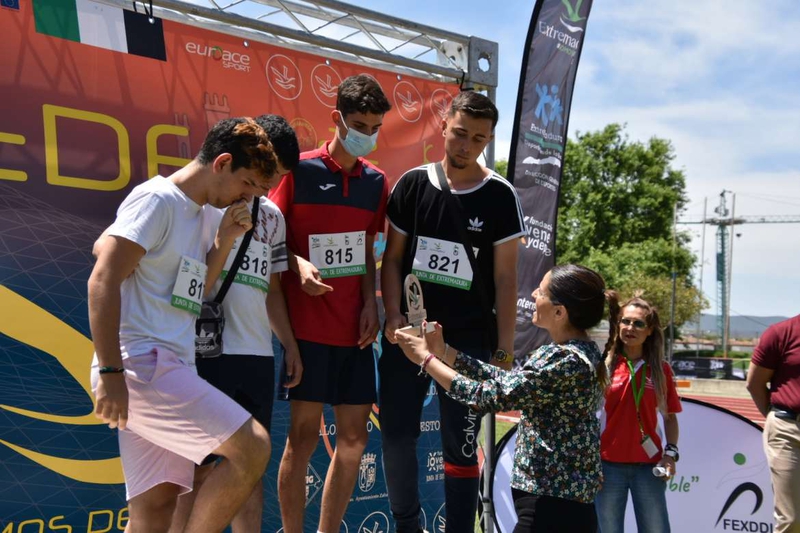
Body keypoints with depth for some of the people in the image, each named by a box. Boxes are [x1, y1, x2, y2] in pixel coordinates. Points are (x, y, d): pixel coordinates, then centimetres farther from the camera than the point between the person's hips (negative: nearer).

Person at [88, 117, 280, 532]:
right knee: (252, 447, -14)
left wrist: (223, 243, 8)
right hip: (142, 363, -9)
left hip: (164, 369, 9)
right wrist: (110, 371, -20)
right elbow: (103, 280, -16)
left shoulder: (197, 213, 19)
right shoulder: (157, 198, -8)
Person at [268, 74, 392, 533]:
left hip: (354, 327, 5)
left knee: (354, 434, 8)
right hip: (308, 325, -5)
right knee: (304, 433, -2)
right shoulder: (300, 169, -5)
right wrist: (298, 264, -19)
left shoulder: (376, 181, 10)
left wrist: (370, 303, 2)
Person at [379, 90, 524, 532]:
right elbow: (392, 258, 7)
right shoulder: (413, 184, 3)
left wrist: (503, 351, -5)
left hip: (469, 342, -2)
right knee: (396, 436, 7)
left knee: (460, 446, 2)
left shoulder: (500, 196, -3)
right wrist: (393, 317, -7)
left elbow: (505, 280, -2)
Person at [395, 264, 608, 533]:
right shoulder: (575, 352, 7)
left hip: (553, 507, -9)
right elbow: (506, 380, 12)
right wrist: (442, 350, 7)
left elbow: (489, 397, -20)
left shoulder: (568, 362, -23)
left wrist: (424, 358, -10)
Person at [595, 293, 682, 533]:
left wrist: (671, 453, 1)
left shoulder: (661, 369, 5)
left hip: (649, 466, 2)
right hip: (608, 465, -2)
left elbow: (670, 416, 10)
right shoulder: (604, 364, -1)